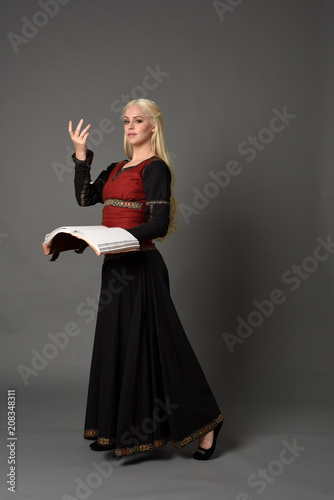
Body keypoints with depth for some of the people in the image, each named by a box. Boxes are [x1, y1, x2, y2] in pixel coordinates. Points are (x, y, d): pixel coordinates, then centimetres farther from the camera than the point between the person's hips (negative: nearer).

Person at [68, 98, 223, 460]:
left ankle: (204, 423, 10)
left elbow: (159, 225, -17)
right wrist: (80, 153, 1)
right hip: (116, 267, 8)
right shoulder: (117, 169, 16)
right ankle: (118, 430, 25)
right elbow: (85, 197, 6)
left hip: (140, 267, -8)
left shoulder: (155, 168, -9)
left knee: (149, 345, -4)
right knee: (115, 346, 12)